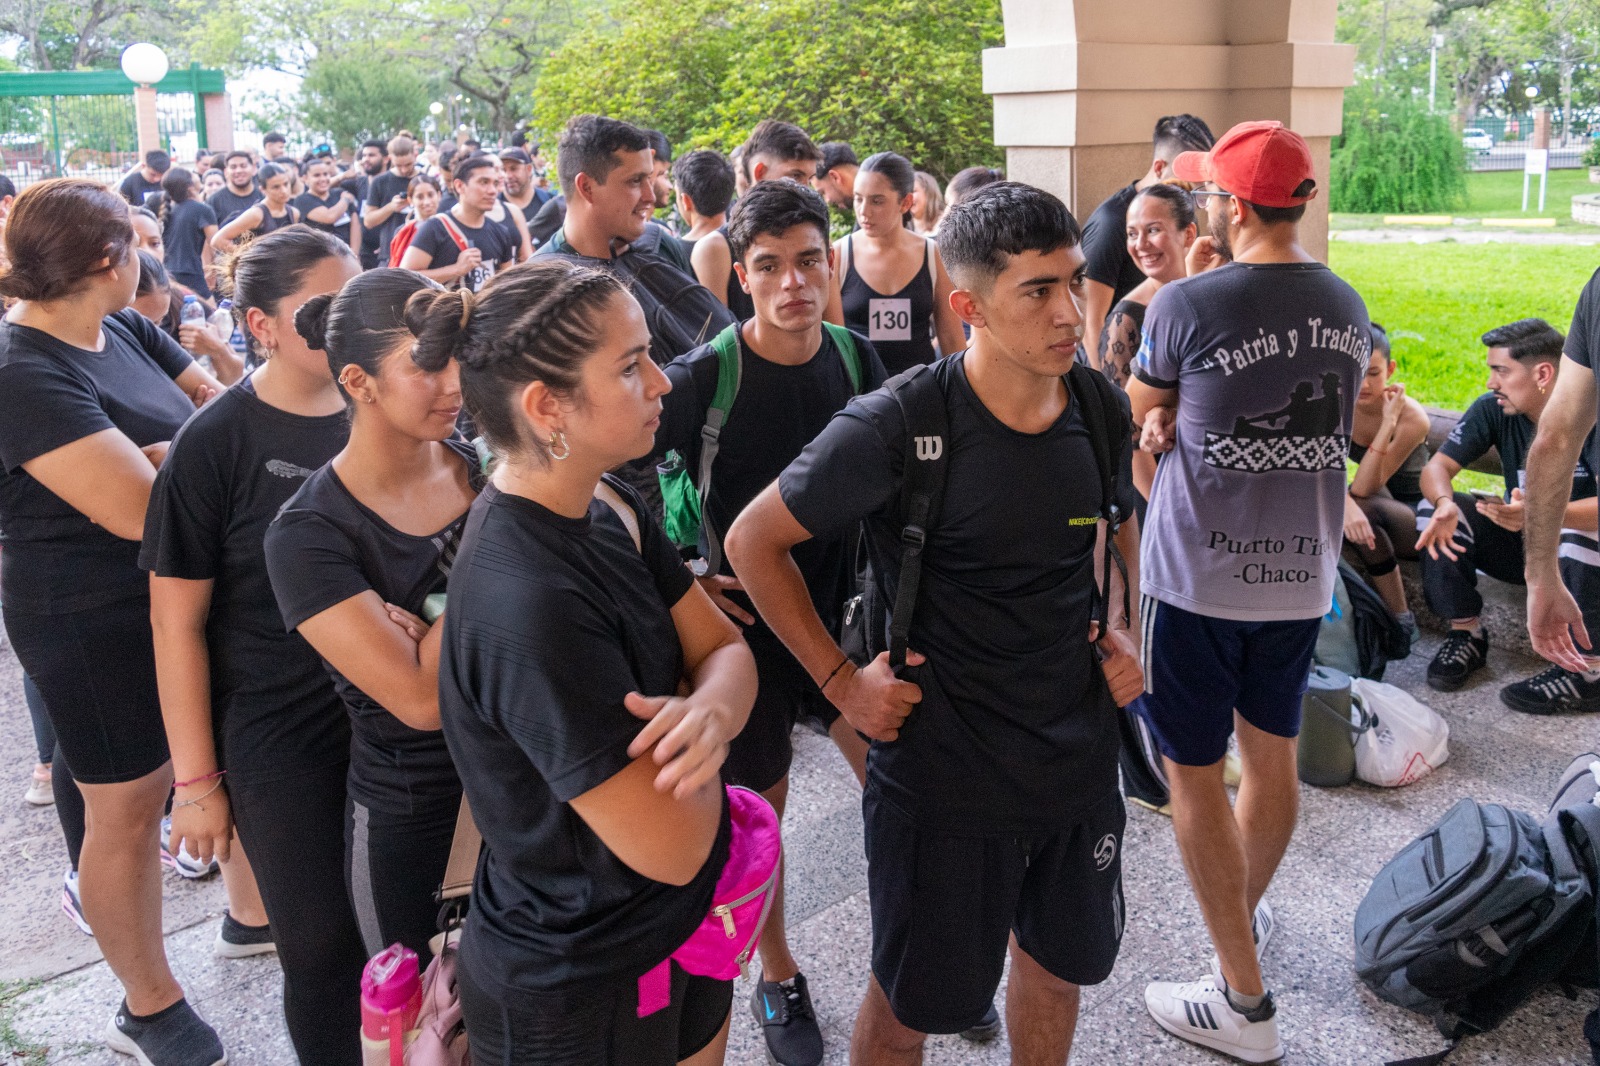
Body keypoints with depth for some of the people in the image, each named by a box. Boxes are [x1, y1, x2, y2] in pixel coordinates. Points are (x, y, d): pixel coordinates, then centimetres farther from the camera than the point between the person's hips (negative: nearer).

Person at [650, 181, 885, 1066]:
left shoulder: (855, 359, -4)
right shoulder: (704, 377, -17)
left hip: (844, 610, 3)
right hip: (746, 620, -3)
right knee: (760, 808, 11)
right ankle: (778, 977, 34)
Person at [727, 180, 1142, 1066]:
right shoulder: (896, 429, -21)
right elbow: (753, 541, -11)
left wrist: (1113, 630, 2)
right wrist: (842, 681, -13)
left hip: (1079, 757, 5)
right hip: (942, 779, -5)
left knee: (1058, 961, 24)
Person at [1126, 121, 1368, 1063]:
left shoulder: (1190, 304, -17)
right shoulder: (1347, 306, 2)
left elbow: (1140, 411, 0)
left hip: (1199, 576, -6)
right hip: (1302, 571, 6)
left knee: (1196, 772, 5)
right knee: (1273, 755, 21)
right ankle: (1246, 912, 44)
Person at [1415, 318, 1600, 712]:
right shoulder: (1493, 409, -10)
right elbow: (1436, 466, -15)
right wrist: (1445, 502, -38)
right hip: (1521, 542, 5)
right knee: (1435, 511, -17)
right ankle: (1467, 635, -6)